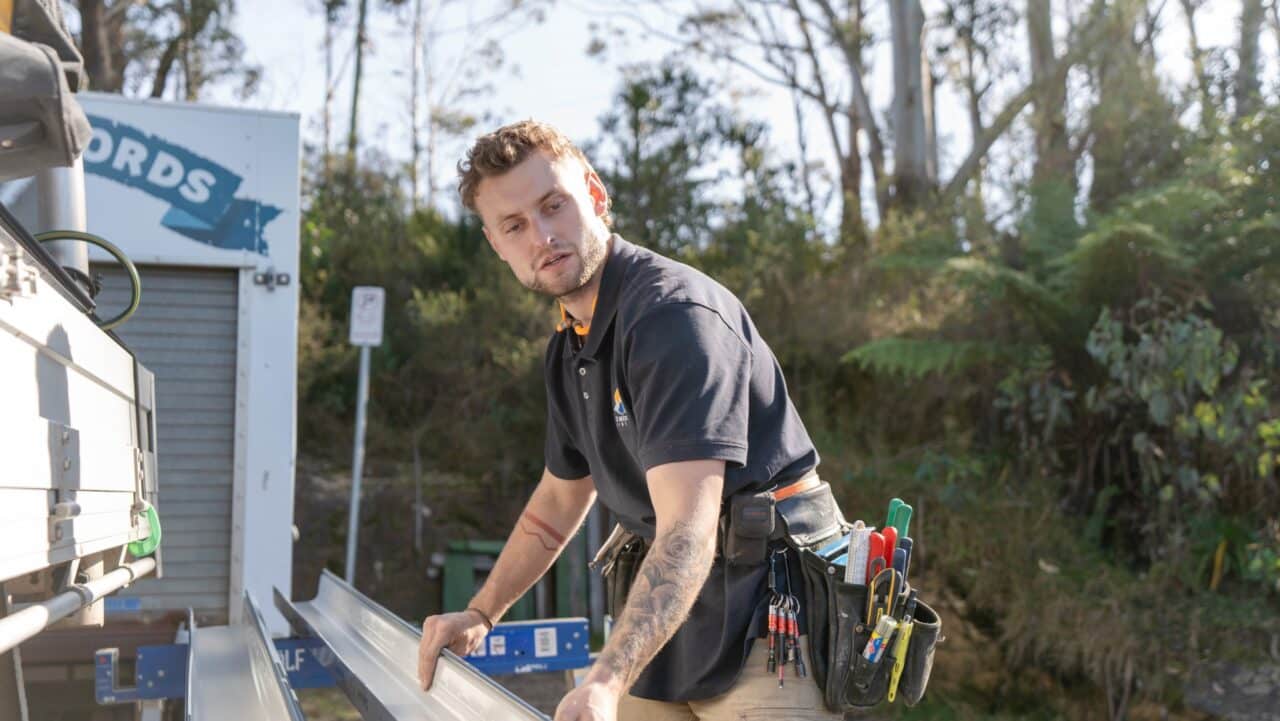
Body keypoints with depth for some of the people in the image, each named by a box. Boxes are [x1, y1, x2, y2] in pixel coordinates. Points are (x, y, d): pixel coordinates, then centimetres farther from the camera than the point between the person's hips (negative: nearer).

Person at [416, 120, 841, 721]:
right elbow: (561, 498, 22)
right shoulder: (569, 348, 9)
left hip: (766, 622, -8)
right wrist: (480, 614, 15)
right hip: (672, 630, 8)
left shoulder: (674, 311, -21)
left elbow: (686, 530, -31)